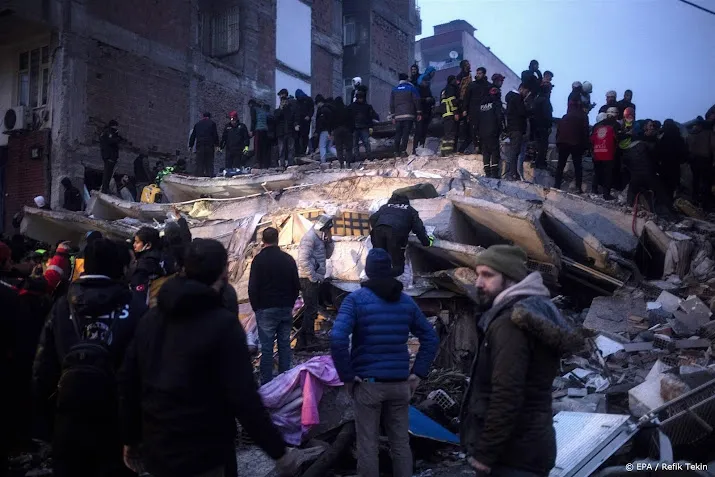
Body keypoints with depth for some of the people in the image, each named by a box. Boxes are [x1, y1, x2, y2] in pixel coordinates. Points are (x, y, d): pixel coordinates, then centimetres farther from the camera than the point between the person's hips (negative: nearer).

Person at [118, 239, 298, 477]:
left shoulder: (150, 317, 3)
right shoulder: (223, 324, -17)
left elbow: (127, 381, 8)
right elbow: (244, 399, -21)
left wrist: (130, 438, 19)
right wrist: (278, 450, -12)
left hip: (155, 449, 6)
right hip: (201, 456, -6)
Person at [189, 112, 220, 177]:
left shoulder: (197, 124, 18)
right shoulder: (212, 123, 8)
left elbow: (192, 136, 18)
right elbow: (215, 135, 0)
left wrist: (190, 146, 22)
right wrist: (216, 145, 0)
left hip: (199, 145, 2)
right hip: (209, 145, -2)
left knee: (199, 162, 2)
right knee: (209, 161, 1)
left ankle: (200, 174, -3)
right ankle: (209, 174, -6)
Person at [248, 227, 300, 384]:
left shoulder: (259, 259, -10)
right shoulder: (288, 259, 3)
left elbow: (253, 287, -10)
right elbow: (296, 285, 7)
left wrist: (256, 307, 3)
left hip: (266, 310, -4)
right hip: (286, 309, 4)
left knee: (267, 347, 1)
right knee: (284, 345, 11)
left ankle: (266, 383, 4)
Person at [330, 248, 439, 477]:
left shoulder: (356, 299, -8)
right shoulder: (407, 301, 6)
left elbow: (338, 338, -21)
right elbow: (431, 338, 8)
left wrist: (347, 376, -12)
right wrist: (418, 373, 8)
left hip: (368, 383, -3)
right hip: (400, 383, 4)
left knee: (368, 445, 7)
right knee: (401, 443, 14)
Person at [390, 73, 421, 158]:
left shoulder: (394, 90, 14)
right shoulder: (411, 88, 5)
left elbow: (391, 104, 13)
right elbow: (417, 101, 0)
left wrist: (393, 116, 17)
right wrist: (419, 113, 4)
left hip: (398, 116, 3)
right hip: (409, 115, -3)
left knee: (398, 134, 8)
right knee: (406, 133, -7)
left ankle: (396, 152, 5)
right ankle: (403, 151, -16)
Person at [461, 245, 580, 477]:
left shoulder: (510, 322, -20)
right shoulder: (536, 309, 12)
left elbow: (506, 396, -26)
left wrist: (485, 453, -19)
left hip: (512, 456, -10)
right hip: (526, 449, 10)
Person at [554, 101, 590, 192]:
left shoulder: (565, 117, 14)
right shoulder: (583, 117, 5)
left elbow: (558, 131, 8)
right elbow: (585, 132, -2)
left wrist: (558, 142, 9)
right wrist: (585, 146, -1)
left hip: (563, 143, 2)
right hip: (576, 144, -2)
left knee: (560, 165, 9)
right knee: (577, 166, 4)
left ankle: (557, 185, 3)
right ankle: (578, 187, -4)